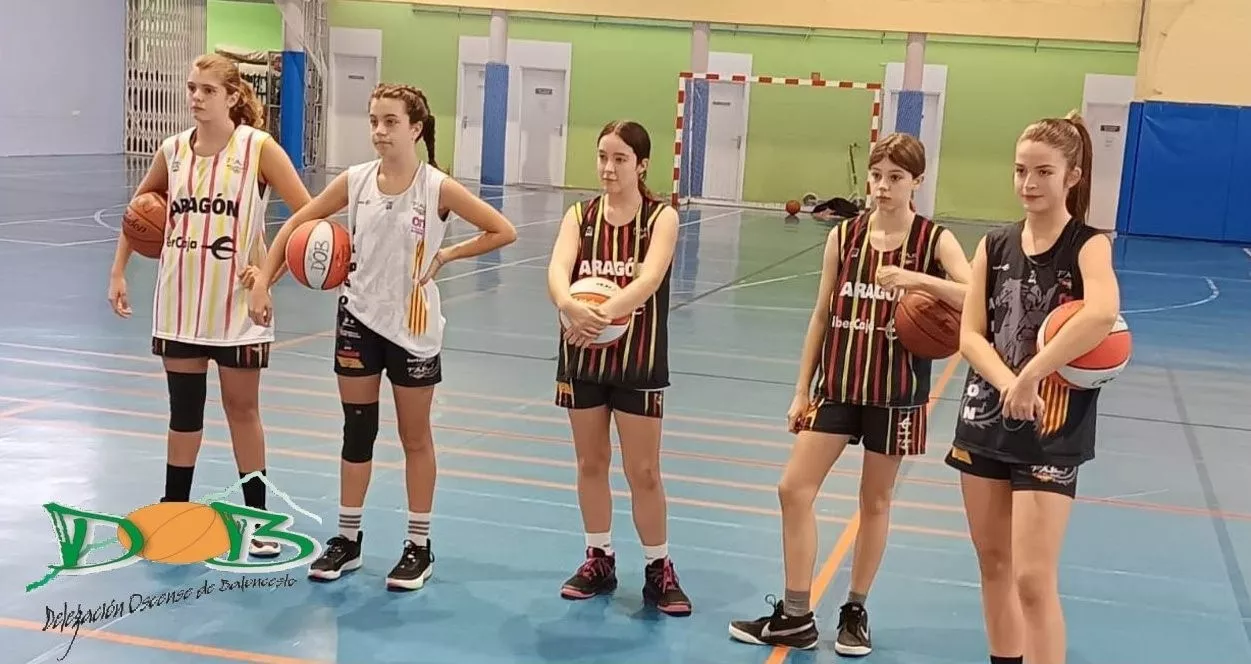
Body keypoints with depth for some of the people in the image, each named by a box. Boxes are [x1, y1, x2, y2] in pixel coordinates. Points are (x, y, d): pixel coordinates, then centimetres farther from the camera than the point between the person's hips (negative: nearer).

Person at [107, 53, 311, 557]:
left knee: (242, 408, 8)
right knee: (184, 410, 12)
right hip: (180, 305, 3)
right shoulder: (174, 150, 2)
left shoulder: (258, 148, -10)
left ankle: (257, 518, 19)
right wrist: (118, 271, 10)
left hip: (237, 306, -3)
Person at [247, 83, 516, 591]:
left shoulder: (437, 188, -13)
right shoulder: (356, 181, -4)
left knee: (415, 437, 10)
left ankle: (419, 547, 22)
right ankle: (347, 538, 25)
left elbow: (503, 232, -9)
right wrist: (262, 284, -3)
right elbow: (296, 224, 4)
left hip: (413, 328, -3)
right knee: (357, 430, 11)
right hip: (359, 319, 3)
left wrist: (445, 255, -11)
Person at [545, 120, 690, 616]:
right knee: (590, 463, 12)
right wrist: (570, 307, -38)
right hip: (583, 357, 3)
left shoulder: (662, 217, -7)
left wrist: (604, 315, -37)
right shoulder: (579, 216, 1)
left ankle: (659, 571, 18)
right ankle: (599, 560, 28)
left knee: (643, 472, 3)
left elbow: (649, 280, -23)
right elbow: (558, 269, -17)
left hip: (639, 361, -3)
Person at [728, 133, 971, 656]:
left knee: (875, 502, 9)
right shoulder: (844, 235, 2)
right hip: (837, 386, 3)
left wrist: (917, 279, -32)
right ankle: (795, 617, 10)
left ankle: (855, 612, 26)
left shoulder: (935, 239, -6)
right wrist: (801, 390, 5)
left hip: (896, 394, -3)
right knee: (793, 490, -2)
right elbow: (822, 315, 6)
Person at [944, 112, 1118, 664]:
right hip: (984, 420, 5)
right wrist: (1008, 384, -21)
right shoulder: (994, 246, 4)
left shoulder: (1088, 246, -11)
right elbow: (970, 335, -2)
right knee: (993, 561, 16)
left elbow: (1103, 313, -33)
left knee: (1033, 579, -7)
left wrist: (1030, 378, -30)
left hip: (1050, 433, -5)